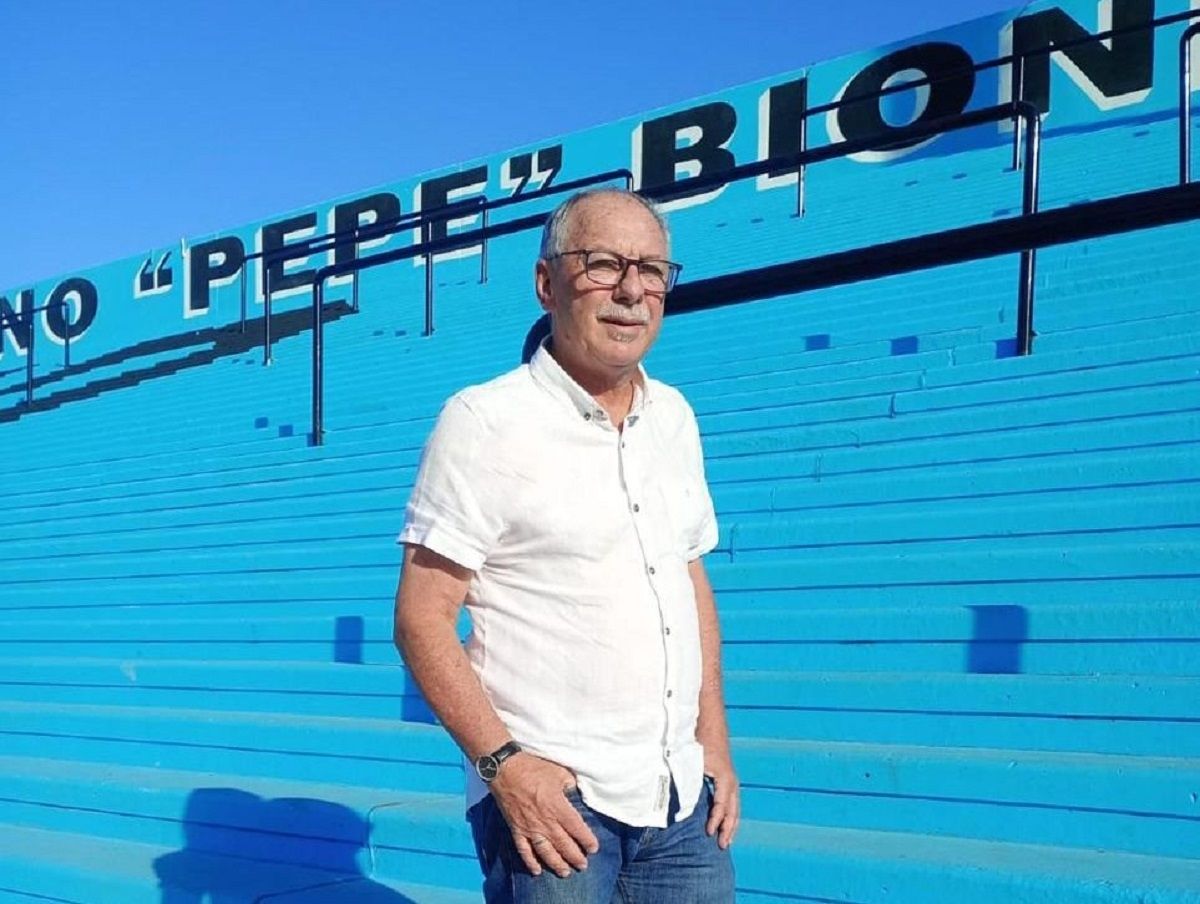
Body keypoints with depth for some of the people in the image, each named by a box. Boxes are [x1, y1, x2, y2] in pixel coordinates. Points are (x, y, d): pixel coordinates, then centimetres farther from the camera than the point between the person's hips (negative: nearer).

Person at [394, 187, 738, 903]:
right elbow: (422, 618, -11)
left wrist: (715, 742, 10)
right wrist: (502, 763, -19)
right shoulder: (484, 420, -9)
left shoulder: (674, 417, 9)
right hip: (549, 792, -5)